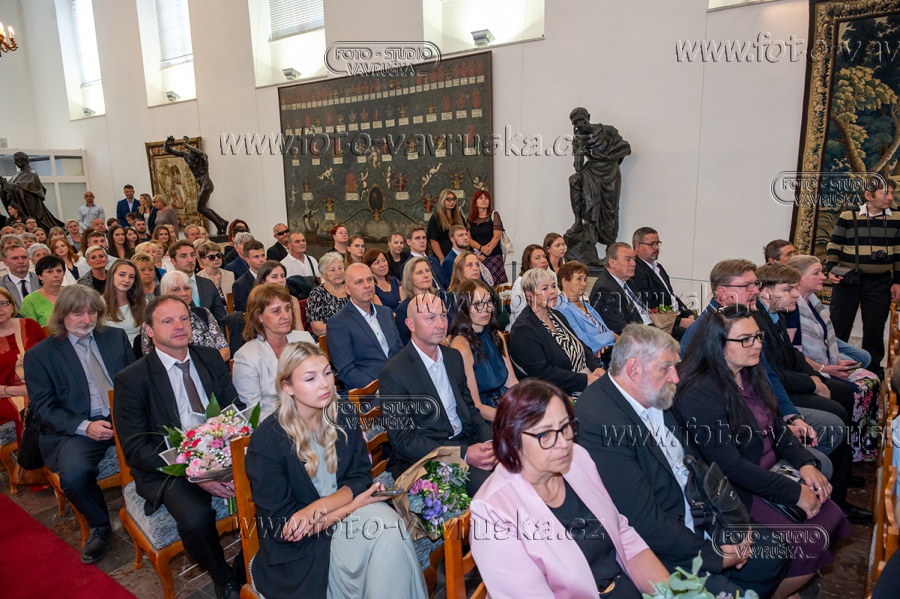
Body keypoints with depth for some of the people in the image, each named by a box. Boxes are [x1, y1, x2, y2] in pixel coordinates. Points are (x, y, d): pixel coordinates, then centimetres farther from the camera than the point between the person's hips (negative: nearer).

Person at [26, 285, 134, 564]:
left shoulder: (116, 337, 12)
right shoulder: (39, 354, 4)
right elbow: (42, 407, -1)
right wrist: (84, 426, -17)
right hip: (75, 429, -2)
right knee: (74, 474, -32)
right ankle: (99, 526, 0)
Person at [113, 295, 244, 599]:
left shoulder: (211, 358, 7)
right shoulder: (132, 379, -5)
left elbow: (237, 411, 8)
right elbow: (135, 449, -8)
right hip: (168, 469, -3)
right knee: (195, 518, -32)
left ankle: (247, 566, 4)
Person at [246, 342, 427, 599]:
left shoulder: (344, 422, -2)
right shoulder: (266, 442, -16)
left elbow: (361, 478, -1)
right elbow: (281, 526, -16)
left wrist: (318, 508, -21)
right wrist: (354, 503, -17)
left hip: (342, 515, 5)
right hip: (297, 551, -5)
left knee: (390, 528, -24)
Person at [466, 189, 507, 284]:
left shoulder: (494, 215, 5)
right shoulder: (470, 219, 13)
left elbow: (497, 236, -4)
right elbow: (468, 238, 5)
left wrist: (485, 255, -10)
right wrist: (481, 248, -14)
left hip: (493, 255, -2)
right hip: (476, 257, 2)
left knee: (493, 283, -12)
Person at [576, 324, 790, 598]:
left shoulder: (655, 399, 1)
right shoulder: (599, 424, -29)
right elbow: (645, 522, -26)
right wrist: (711, 555, -14)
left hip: (698, 522, 9)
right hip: (658, 553, -9)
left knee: (774, 552, 12)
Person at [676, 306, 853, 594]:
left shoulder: (750, 374, 5)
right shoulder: (700, 394, -23)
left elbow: (777, 429, 13)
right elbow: (730, 465, -23)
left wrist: (806, 463, -4)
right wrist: (795, 492, -19)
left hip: (771, 471, 9)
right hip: (738, 492, -8)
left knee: (831, 519, -4)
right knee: (808, 548, -16)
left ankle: (787, 587, 18)